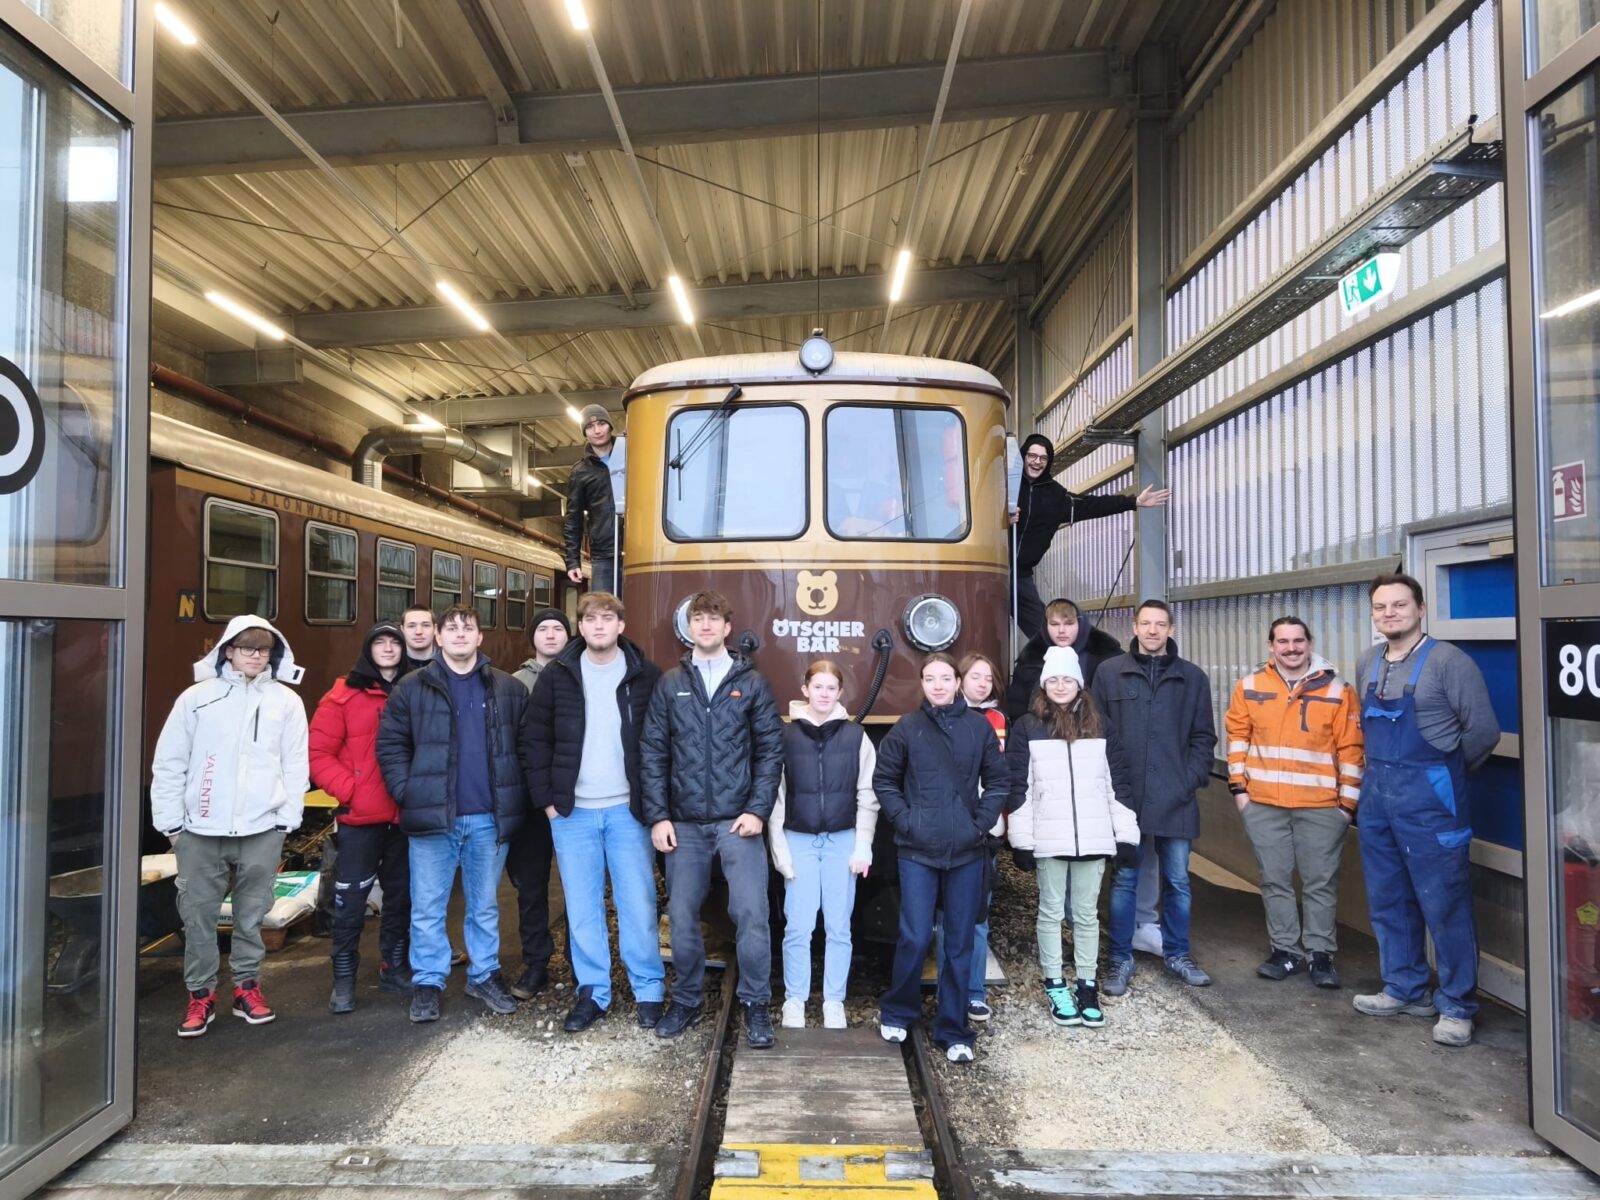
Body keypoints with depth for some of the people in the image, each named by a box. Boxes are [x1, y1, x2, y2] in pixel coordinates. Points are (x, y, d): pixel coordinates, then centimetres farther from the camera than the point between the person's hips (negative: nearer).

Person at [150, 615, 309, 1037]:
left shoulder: (287, 701, 3)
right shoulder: (197, 697, 1)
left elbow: (296, 766, 4)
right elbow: (169, 763, 3)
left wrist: (288, 818, -1)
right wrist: (170, 821, 0)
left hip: (262, 829, 0)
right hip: (200, 829, 0)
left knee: (252, 913, 10)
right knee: (198, 913, 6)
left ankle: (247, 986, 24)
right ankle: (201, 994, 20)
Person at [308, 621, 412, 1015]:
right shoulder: (344, 697, -3)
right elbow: (318, 754, -6)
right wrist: (349, 790, -12)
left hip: (405, 816, 3)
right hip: (360, 818, -3)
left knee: (401, 894, 14)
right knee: (351, 898, 2)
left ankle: (393, 967, 29)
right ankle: (343, 978, 17)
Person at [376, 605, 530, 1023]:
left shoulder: (509, 689, 5)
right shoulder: (413, 688, 2)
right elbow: (390, 744, 3)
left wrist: (516, 797, 1)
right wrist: (406, 793, -6)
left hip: (489, 818, 1)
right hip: (432, 816, -1)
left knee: (485, 905, 14)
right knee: (428, 907, 6)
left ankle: (484, 975, 29)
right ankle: (428, 982, 22)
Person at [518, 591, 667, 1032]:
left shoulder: (646, 676, -2)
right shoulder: (557, 675, 2)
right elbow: (533, 738, 4)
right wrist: (547, 798, -1)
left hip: (628, 810, -1)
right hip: (572, 812, 2)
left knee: (638, 904, 4)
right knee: (582, 908, 9)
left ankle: (649, 990, 18)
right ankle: (592, 992, 22)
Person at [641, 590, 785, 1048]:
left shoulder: (751, 682, 3)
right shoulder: (670, 684, 7)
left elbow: (770, 750, 0)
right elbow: (652, 752, 4)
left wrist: (758, 810, -8)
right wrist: (657, 816, -3)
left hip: (737, 820, -2)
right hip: (684, 823, 2)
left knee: (751, 912, -7)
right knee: (682, 916, 9)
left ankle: (756, 1005, 11)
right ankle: (685, 1001, 28)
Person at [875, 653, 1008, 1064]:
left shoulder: (979, 727, 2)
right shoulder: (907, 728, -2)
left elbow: (997, 780, 8)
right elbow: (884, 780, 4)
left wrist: (982, 822, -2)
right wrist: (904, 820, -6)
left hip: (967, 850, 2)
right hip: (918, 851, -2)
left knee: (960, 943, 8)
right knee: (915, 938, -4)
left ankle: (953, 1032, 23)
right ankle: (896, 1013, 22)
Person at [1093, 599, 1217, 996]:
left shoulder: (1192, 677, 5)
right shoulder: (1109, 673, 1)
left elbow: (1203, 737, 7)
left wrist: (1191, 780, -4)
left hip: (1175, 799, 2)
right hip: (1124, 796, -1)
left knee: (1177, 880, 12)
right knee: (1124, 879, 7)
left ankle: (1177, 954, 30)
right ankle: (1121, 959, 19)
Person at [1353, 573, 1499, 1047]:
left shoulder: (1447, 661, -11)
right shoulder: (1367, 663, 9)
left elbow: (1483, 730, -9)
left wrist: (1445, 773, 3)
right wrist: (1383, 768, 12)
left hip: (1429, 797, -7)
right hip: (1376, 794, 7)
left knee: (1444, 904, 1)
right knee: (1387, 900, 14)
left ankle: (1456, 1006, 14)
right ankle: (1405, 989, 28)